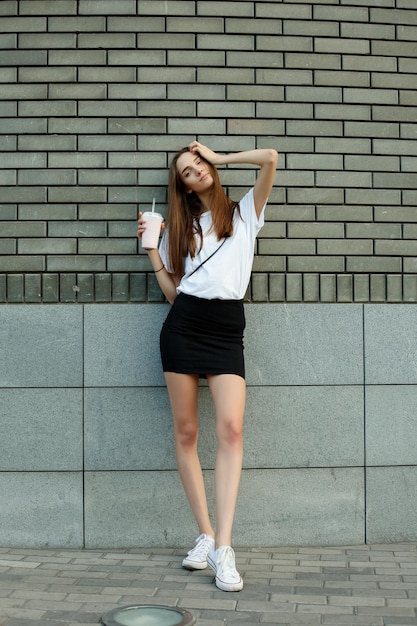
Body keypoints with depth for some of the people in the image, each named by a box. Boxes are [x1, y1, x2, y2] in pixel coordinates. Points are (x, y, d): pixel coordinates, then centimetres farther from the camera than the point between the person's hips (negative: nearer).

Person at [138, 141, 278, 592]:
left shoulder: (244, 212, 15)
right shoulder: (180, 227, 20)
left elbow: (269, 158, 1)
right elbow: (172, 291, 14)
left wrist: (218, 156, 12)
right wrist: (151, 248, 7)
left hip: (226, 328, -2)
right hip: (183, 325, 2)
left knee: (230, 429, -16)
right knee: (185, 432, -2)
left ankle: (223, 547, -18)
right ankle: (206, 536, 7)